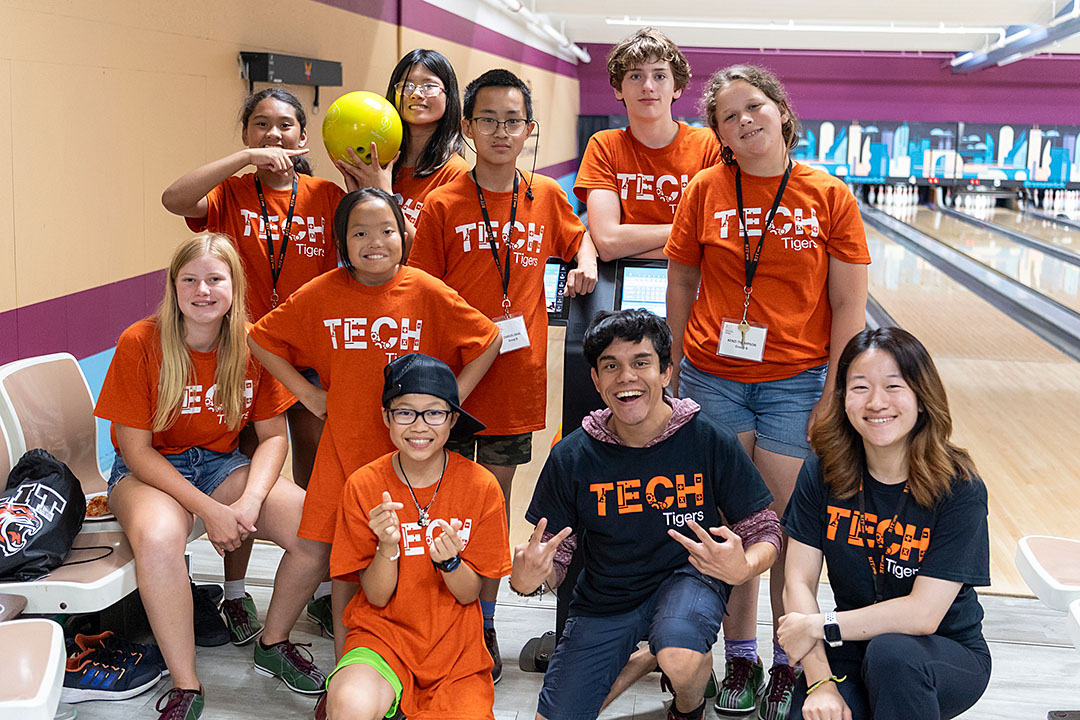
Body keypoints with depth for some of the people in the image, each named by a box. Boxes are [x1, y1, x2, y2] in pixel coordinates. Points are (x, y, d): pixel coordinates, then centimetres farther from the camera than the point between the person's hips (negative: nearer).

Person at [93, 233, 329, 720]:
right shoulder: (140, 343, -15)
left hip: (222, 464, 3)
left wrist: (250, 501, -21)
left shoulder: (251, 344, -6)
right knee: (158, 538, -39)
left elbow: (274, 435, -2)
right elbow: (136, 450, -15)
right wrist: (209, 510, -23)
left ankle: (273, 643, 7)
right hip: (148, 471, -3)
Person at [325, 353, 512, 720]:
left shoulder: (481, 486, -7)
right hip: (382, 635, -2)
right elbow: (377, 597, -5)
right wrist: (388, 547, -24)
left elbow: (469, 594, -2)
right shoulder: (363, 486, -7)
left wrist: (449, 561, -23)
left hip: (456, 648, 2)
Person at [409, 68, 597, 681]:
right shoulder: (443, 205, -5)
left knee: (497, 493, 12)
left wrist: (587, 262, 3)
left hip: (517, 375, 3)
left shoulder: (546, 195, 5)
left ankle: (485, 624, 25)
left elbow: (579, 234, 25)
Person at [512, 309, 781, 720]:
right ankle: (640, 660, 24)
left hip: (688, 576, -2)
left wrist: (743, 567, -31)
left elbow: (764, 530, -7)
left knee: (680, 659, -35)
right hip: (605, 597, 3)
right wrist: (526, 581, -29)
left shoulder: (710, 442, -13)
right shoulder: (571, 458, -10)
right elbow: (550, 557, -4)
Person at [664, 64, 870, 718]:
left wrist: (833, 396, -6)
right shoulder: (706, 191, 0)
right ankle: (740, 659, 23)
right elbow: (682, 282, 7)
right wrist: (676, 373, 6)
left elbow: (849, 305, -2)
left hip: (796, 382, -1)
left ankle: (790, 663, 20)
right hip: (714, 377, 1)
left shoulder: (829, 196, -3)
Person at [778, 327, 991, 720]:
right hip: (852, 649, 3)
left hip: (947, 657, -3)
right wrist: (820, 682, -22)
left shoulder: (959, 488, -16)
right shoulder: (823, 473, -7)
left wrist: (819, 626, -17)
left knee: (890, 652, -36)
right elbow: (799, 582, -10)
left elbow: (923, 614, -21)